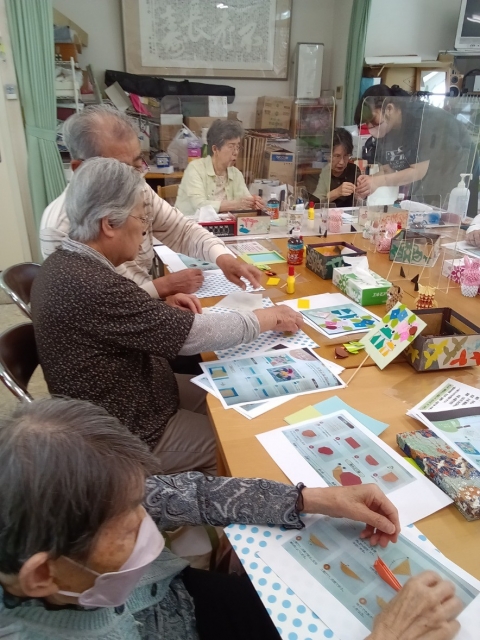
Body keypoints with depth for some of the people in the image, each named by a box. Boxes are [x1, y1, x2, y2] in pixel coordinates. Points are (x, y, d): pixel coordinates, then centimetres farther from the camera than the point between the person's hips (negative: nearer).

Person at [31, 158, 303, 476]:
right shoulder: (90, 285, -33)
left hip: (129, 393, 9)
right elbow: (192, 334, -27)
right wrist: (265, 319, -12)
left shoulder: (65, 263, -2)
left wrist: (162, 310, -4)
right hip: (125, 434, -9)